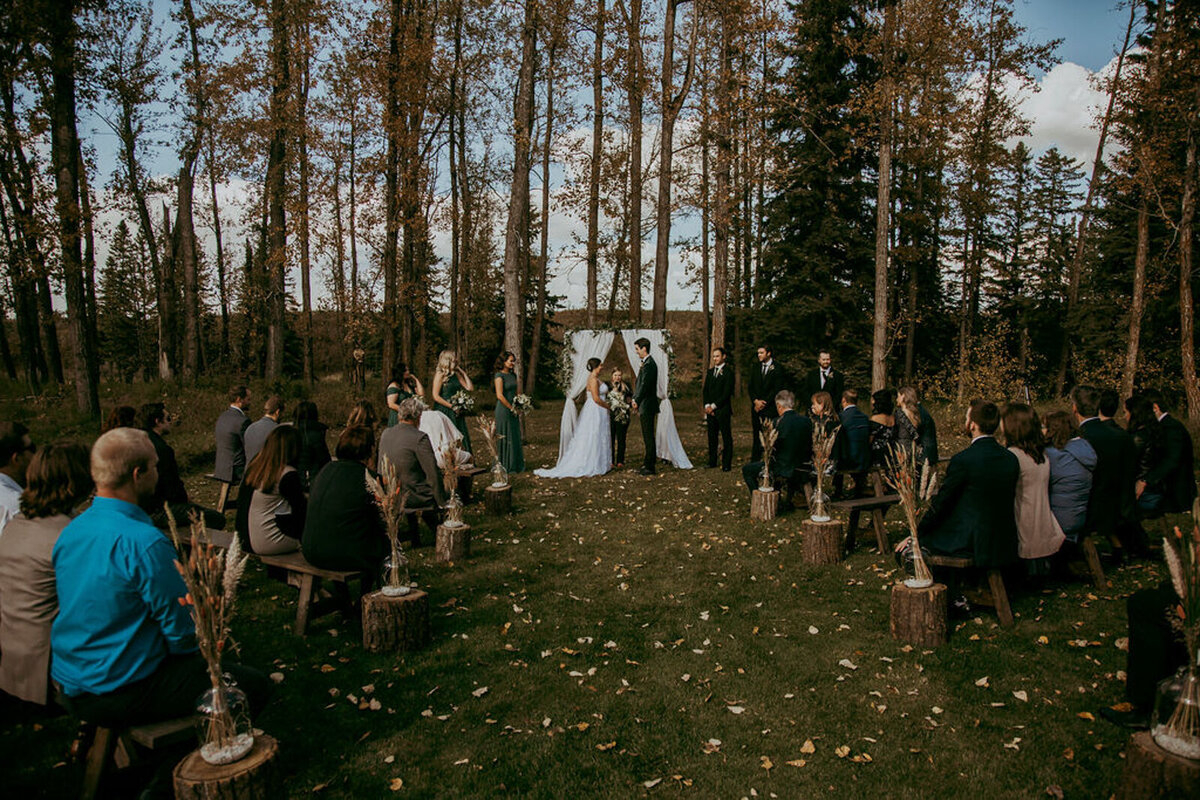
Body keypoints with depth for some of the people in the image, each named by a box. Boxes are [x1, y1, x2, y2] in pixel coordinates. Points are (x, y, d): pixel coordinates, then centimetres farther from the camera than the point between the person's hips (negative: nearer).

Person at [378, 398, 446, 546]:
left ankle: (414, 537, 29)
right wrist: (442, 502, -7)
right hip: (413, 498, -7)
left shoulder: (385, 434, 2)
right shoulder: (420, 438, -19)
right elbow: (433, 474, -17)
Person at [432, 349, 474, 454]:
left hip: (457, 414, 7)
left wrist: (464, 373, 6)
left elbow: (470, 388, 8)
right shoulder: (440, 375, -8)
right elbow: (436, 396, -13)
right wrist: (452, 406, -13)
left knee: (461, 440, 4)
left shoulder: (456, 374, 12)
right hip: (445, 412, -7)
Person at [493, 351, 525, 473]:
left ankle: (515, 465, 20)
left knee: (515, 437, 11)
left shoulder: (512, 375, 13)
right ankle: (505, 467, 6)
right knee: (505, 438, -2)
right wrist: (511, 409, -12)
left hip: (513, 410, 8)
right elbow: (500, 395, -17)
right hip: (504, 410, -8)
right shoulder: (499, 376, -11)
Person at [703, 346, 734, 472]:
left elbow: (727, 393, -11)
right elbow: (706, 390, 14)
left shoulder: (728, 373, -5)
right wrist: (707, 405, 0)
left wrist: (714, 406, -12)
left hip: (723, 410, -6)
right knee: (712, 437, 9)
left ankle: (726, 464, 1)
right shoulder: (710, 372, 15)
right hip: (710, 410, 6)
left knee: (726, 437, -2)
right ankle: (712, 462, 17)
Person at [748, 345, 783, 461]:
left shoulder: (777, 369, -3)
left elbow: (776, 390, -7)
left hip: (770, 408, -5)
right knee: (756, 434, 5)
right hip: (756, 407, 5)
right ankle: (755, 460, 8)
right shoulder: (756, 367, 14)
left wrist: (764, 403, -10)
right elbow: (751, 387, 12)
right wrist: (756, 401, -4)